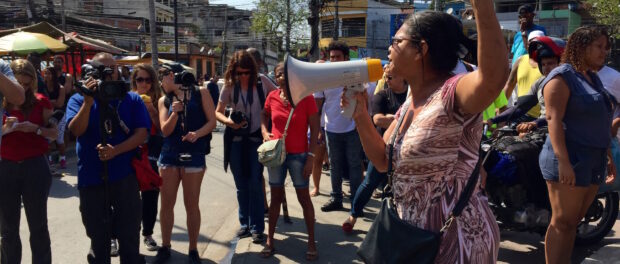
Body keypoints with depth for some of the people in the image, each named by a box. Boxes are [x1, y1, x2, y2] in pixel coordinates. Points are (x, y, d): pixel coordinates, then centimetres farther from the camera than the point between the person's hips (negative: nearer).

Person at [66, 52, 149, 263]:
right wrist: (88, 101, -22)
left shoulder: (132, 99, 2)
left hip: (125, 177, -1)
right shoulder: (79, 100, 4)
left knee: (129, 236, 7)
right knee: (98, 236, 15)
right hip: (91, 178, 1)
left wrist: (115, 150, -19)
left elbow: (141, 134, -6)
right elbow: (75, 131, -12)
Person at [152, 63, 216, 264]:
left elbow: (212, 121, -3)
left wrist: (197, 133, -20)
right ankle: (165, 247, 24)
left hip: (194, 155, -3)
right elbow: (165, 131, 0)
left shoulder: (200, 93, 1)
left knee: (191, 205, 2)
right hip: (168, 155, 3)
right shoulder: (164, 100, 9)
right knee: (166, 204, 8)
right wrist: (174, 113, -16)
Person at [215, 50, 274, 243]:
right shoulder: (229, 87, -2)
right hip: (236, 140, 2)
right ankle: (245, 223, 26)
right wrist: (228, 121, -17)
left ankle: (257, 227, 8)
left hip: (256, 138, -2)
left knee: (255, 184, -3)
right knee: (241, 185, 11)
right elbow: (217, 112, 3)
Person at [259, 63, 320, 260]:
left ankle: (311, 242, 19)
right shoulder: (272, 97, -1)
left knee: (304, 198, 6)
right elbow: (264, 117, 18)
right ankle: (270, 240, 24)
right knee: (276, 197, 13)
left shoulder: (306, 98, -11)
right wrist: (265, 132, -2)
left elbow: (315, 129, -9)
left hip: (298, 155, -3)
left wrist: (311, 157, -14)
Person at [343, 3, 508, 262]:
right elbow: (382, 160, 9)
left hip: (456, 238, -8)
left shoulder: (452, 93, -22)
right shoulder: (410, 102, 5)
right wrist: (360, 115, -2)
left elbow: (493, 78, -45)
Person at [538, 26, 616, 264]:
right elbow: (554, 119, -20)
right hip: (569, 160, -8)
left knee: (572, 223, 12)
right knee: (562, 223, -5)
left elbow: (598, 124, 22)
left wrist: (608, 157, 20)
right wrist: (563, 161, -28)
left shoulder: (593, 78, 18)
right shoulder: (561, 77, -9)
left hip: (593, 162, 8)